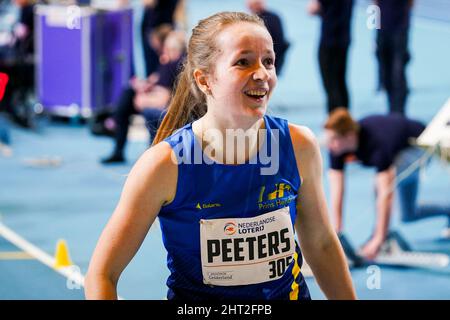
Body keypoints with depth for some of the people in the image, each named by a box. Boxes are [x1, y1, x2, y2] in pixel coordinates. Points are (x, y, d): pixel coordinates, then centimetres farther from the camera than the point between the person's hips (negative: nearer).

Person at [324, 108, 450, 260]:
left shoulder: (377, 144, -46)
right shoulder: (337, 148, -28)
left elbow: (386, 194, -49)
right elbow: (336, 192, -27)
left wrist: (378, 240, -52)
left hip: (418, 148, -7)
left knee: (384, 182, -36)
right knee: (409, 215, 15)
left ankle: (384, 237, -20)